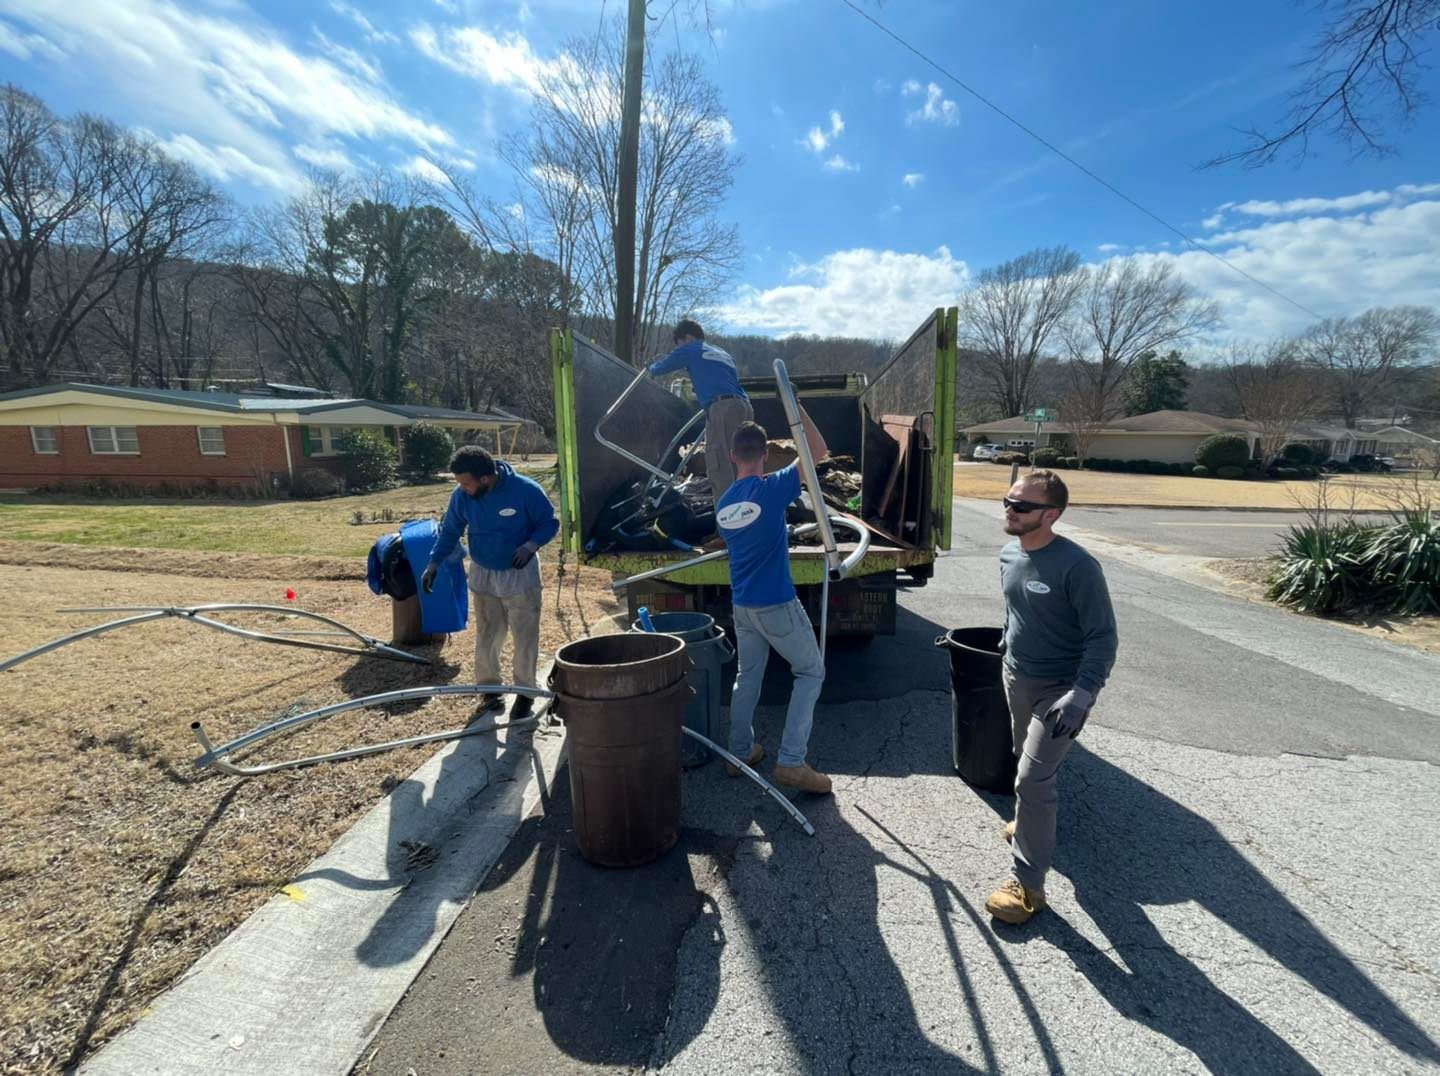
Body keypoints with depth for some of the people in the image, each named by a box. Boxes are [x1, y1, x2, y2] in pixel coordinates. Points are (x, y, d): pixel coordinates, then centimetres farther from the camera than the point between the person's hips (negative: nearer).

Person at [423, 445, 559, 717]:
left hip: (520, 575, -3)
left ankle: (524, 692, 19)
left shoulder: (526, 490, -22)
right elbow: (450, 531, 2)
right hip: (482, 575, 3)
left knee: (525, 638, 3)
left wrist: (530, 545, -28)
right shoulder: (461, 496, -11)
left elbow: (550, 523, -11)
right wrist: (434, 564, -8)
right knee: (486, 638, 10)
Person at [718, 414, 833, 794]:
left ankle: (739, 752, 29)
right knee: (810, 672, 8)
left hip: (742, 605, 7)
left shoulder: (722, 504, 4)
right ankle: (791, 762, 3)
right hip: (777, 605, -6)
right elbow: (818, 450, -10)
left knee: (747, 675, 19)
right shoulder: (772, 488, -15)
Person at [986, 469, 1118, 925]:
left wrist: (1081, 695, -30)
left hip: (1059, 690, -7)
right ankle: (1034, 820, 52)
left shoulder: (1076, 566, -25)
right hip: (1015, 677, 7)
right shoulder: (1009, 555, -3)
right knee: (1026, 758, 25)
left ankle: (1029, 885, 7)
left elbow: (1103, 637, -22)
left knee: (1032, 779, -8)